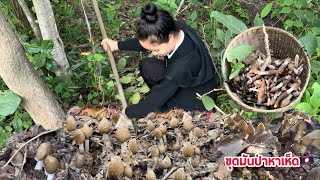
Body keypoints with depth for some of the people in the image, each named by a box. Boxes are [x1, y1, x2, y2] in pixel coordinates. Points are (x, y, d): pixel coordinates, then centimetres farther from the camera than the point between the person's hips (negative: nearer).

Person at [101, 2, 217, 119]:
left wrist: (128, 112, -15)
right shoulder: (174, 29, -22)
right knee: (146, 65, -8)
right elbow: (146, 42, 1)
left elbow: (155, 99, -30)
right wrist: (118, 45, 0)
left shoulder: (182, 66, -43)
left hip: (199, 97, -7)